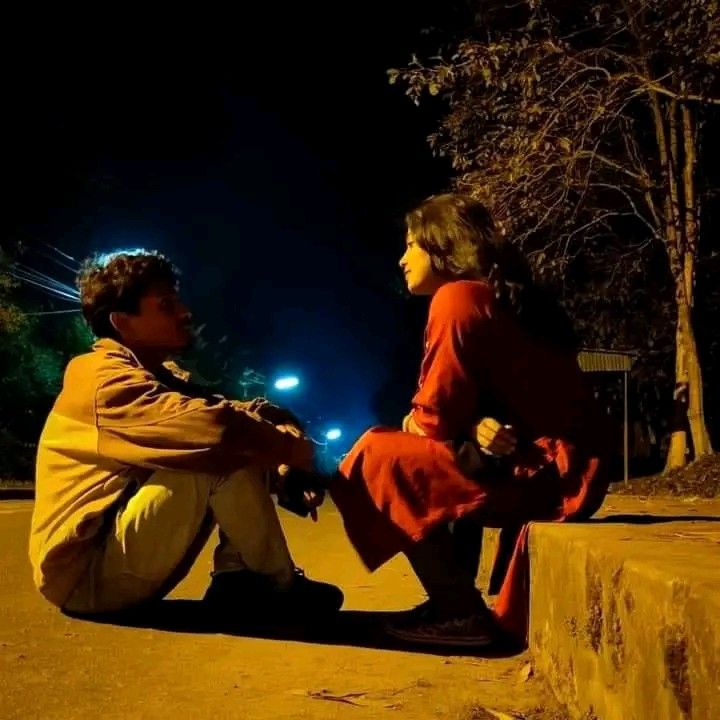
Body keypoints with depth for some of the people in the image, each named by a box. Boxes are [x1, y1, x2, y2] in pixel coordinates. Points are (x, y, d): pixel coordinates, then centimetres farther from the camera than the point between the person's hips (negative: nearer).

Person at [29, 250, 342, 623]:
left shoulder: (157, 378, 13)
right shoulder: (105, 377, -17)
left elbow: (251, 412, 4)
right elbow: (214, 426, -33)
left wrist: (291, 453, -16)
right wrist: (299, 452, -22)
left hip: (125, 565, 9)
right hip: (87, 569, -9)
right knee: (219, 451, -26)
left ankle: (237, 579, -5)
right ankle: (280, 585, -9)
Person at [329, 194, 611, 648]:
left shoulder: (458, 298, -9)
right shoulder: (505, 299, 19)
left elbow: (437, 418, -10)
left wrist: (411, 424, 10)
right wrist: (479, 427, -3)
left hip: (545, 471, -10)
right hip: (572, 468, 10)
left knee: (378, 457, -7)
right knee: (453, 460, 29)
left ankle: (462, 613, -3)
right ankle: (457, 601, 25)